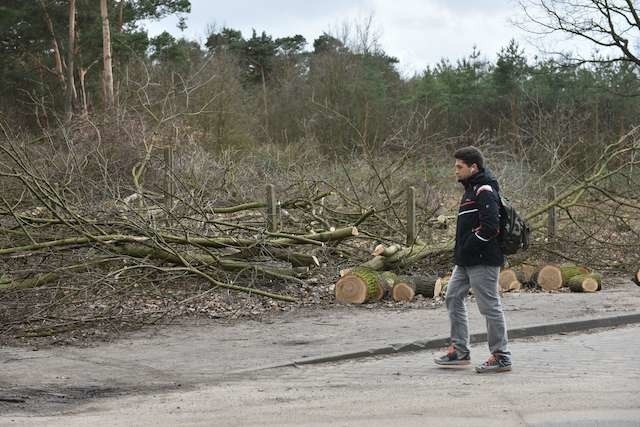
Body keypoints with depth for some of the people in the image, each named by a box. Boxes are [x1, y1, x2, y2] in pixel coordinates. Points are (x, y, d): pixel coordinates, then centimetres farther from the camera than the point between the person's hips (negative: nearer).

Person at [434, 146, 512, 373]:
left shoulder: (484, 191, -15)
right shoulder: (472, 189, 18)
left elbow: (490, 226, -25)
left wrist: (468, 248, -18)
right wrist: (461, 251, 14)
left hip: (483, 260, -11)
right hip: (467, 261, 11)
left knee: (489, 306, -5)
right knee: (453, 298, 13)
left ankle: (501, 357, 4)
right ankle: (459, 351, 20)